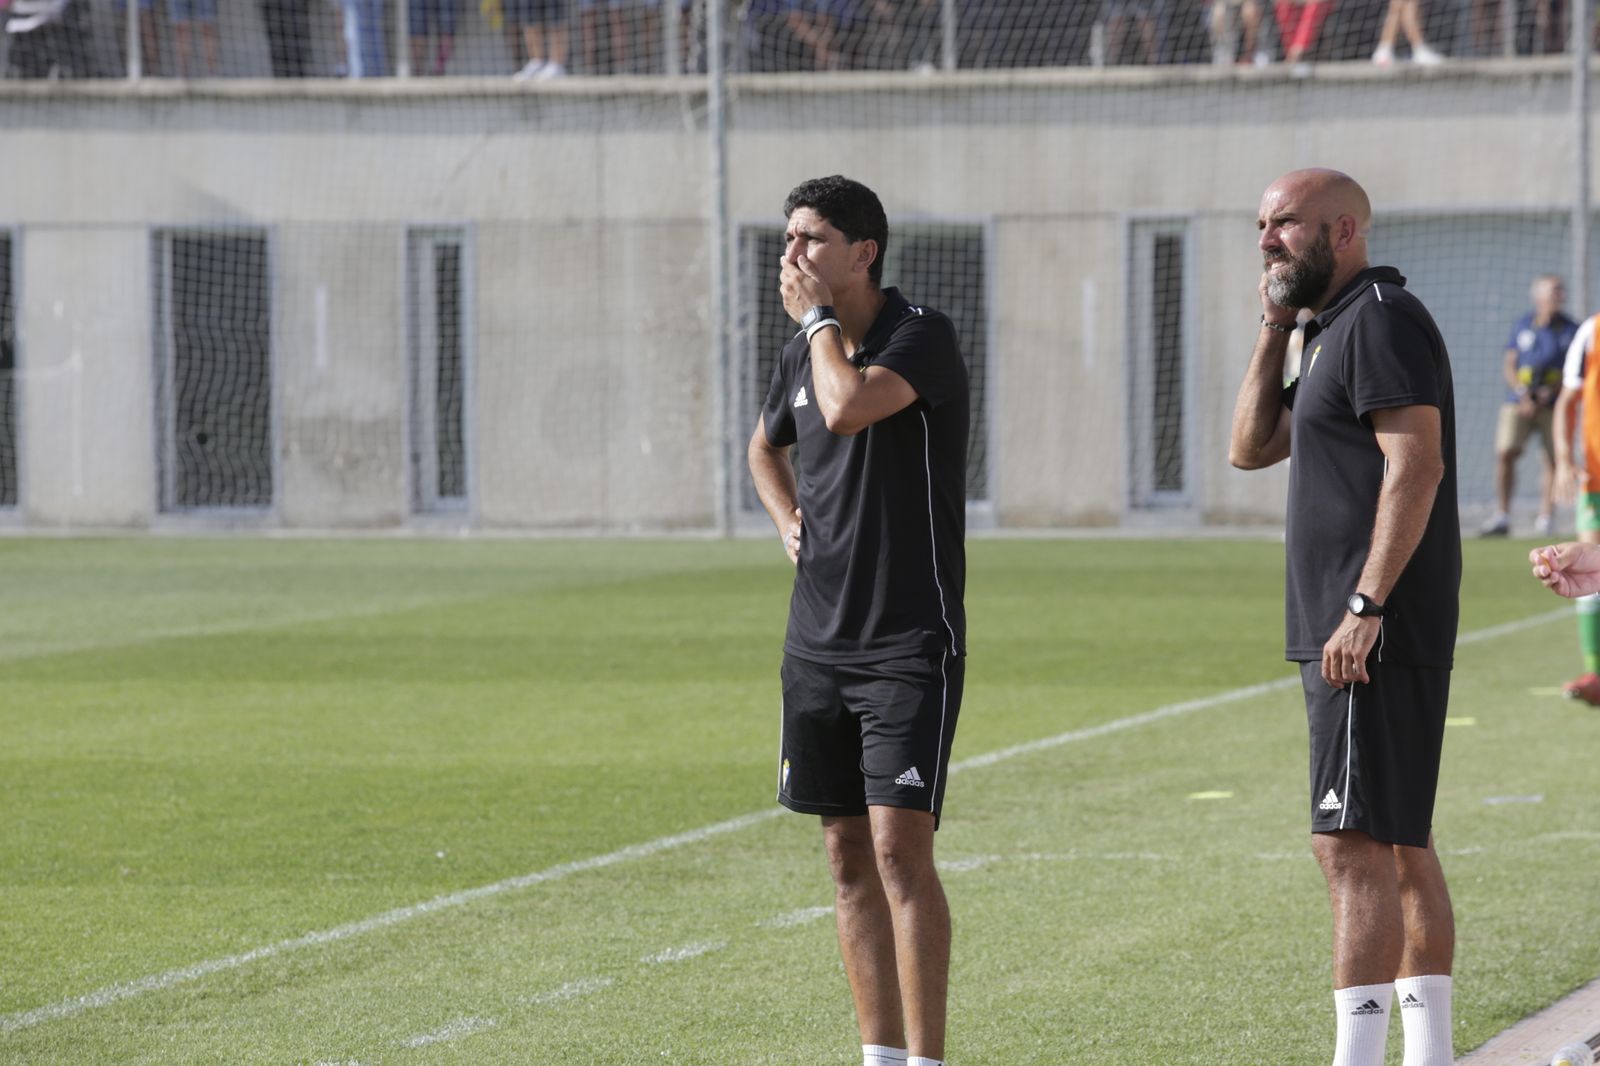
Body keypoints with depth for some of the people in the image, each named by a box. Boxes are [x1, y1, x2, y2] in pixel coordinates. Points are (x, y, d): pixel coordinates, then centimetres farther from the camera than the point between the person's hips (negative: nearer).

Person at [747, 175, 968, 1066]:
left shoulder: (923, 337, -10)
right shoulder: (804, 354, 11)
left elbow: (847, 408, -29)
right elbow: (768, 443, 32)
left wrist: (817, 317, -12)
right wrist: (788, 518, 13)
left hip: (910, 641, -7)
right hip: (819, 641, 7)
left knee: (900, 846, -14)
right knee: (849, 857, 8)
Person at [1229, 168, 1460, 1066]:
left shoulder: (1382, 319, -12)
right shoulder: (1334, 332, 20)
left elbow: (1415, 466, -21)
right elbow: (1252, 448, 22)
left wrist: (1364, 609, -25)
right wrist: (1276, 329, 13)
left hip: (1373, 636, -11)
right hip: (1347, 638, 11)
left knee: (1357, 846, -14)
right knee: (1401, 846, 11)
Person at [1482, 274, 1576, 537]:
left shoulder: (1569, 330, 4)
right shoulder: (1523, 326, 9)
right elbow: (1510, 365, 8)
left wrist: (1550, 394, -11)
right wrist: (1522, 394, -7)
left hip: (1553, 405, -1)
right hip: (1519, 403, 1)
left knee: (1553, 460, -4)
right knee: (1505, 453, -12)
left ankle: (1546, 517, 3)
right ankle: (1503, 515, -6)